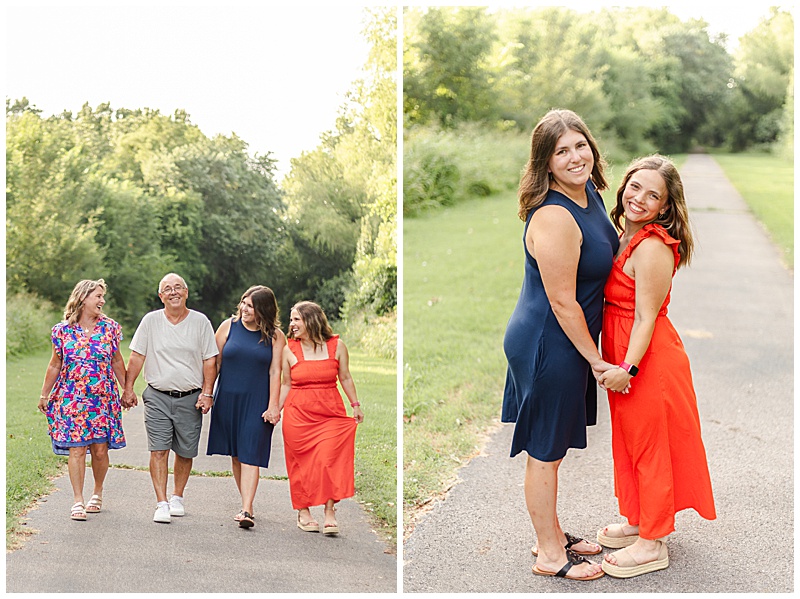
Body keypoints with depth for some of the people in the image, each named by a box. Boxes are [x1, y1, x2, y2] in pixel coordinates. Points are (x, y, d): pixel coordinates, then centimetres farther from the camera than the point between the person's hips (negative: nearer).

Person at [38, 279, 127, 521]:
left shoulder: (109, 327, 4)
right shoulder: (63, 330, 0)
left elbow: (117, 361, 13)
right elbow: (55, 365, 8)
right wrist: (44, 396, 11)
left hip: (103, 399, 1)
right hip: (72, 399, -1)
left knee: (100, 449, 3)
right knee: (76, 449, -5)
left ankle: (97, 493, 24)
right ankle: (78, 501, 1)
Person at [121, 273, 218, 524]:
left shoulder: (200, 322, 2)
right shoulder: (151, 321, 3)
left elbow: (210, 361, 4)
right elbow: (137, 357, 6)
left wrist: (207, 393, -3)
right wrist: (128, 388, 2)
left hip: (190, 399, 1)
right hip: (158, 397, 0)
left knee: (185, 452, 7)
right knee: (159, 450, -8)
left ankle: (177, 498, 25)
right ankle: (161, 504, -7)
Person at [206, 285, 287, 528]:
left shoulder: (275, 336, -1)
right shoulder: (229, 326, 3)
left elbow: (275, 372, -3)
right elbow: (215, 362, 7)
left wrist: (273, 406, -8)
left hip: (257, 403, -3)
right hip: (228, 399, 3)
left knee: (250, 455, -10)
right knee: (235, 455, 10)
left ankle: (246, 510, -15)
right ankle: (246, 502, 23)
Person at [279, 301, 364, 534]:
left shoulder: (337, 346, 2)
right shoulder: (289, 349, 3)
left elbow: (345, 378, 12)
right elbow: (286, 384, 10)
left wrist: (356, 405, 13)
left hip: (331, 413, -1)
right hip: (298, 414, 1)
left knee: (329, 460, -11)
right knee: (301, 463, 2)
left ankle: (330, 512, -4)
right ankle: (303, 512, 15)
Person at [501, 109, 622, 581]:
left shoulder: (588, 192, 2)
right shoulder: (554, 218, -28)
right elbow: (563, 302, -23)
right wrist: (595, 360, -15)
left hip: (567, 342, 9)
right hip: (548, 347, -9)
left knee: (553, 445, 22)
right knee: (545, 451, 6)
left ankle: (553, 533, 39)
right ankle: (550, 555, 22)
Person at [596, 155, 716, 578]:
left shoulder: (653, 247, -22)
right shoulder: (626, 237, 7)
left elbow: (646, 316, -22)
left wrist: (627, 367, -23)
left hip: (648, 359, -9)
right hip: (624, 357, 9)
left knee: (650, 446, 4)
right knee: (630, 443, 21)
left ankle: (653, 544, 18)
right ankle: (638, 520, 39)